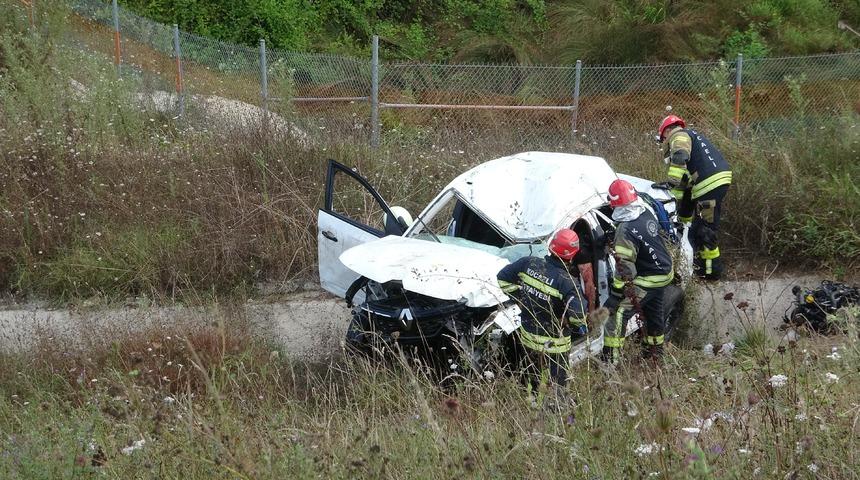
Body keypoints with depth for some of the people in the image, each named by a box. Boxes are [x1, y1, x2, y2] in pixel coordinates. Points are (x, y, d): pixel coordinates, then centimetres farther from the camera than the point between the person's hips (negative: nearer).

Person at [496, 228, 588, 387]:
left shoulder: (529, 264, -12)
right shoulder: (568, 282, -27)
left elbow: (503, 278, 1)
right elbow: (578, 316, -33)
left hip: (527, 336, 6)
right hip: (553, 344, -6)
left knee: (533, 379, 27)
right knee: (556, 386, 11)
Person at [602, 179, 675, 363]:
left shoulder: (626, 231, -29)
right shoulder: (647, 213, -5)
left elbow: (625, 268, -25)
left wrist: (616, 292, -16)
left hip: (647, 281, -8)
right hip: (665, 272, 8)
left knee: (617, 312, -6)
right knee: (654, 311, 26)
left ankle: (611, 358, -8)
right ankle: (655, 350, 43)